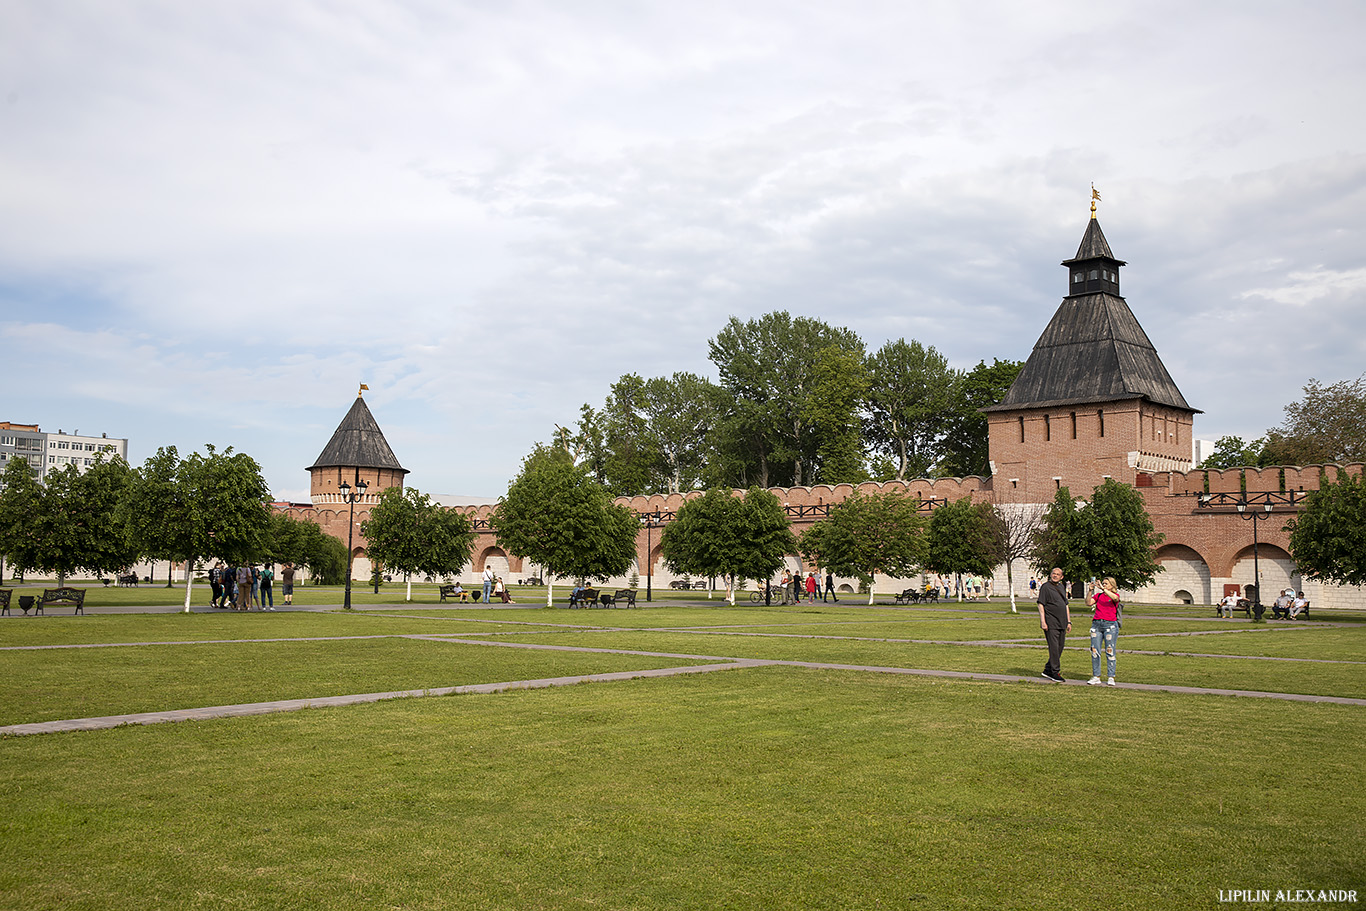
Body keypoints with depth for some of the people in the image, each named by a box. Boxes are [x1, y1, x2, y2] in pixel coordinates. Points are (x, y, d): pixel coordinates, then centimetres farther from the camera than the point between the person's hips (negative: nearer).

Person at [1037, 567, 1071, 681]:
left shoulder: (1062, 587, 17)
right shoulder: (1045, 587, -5)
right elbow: (1041, 605, -9)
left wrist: (1069, 621, 18)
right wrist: (1043, 621, -17)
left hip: (1062, 623, 7)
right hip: (1051, 623, -7)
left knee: (1060, 647, 8)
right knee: (1054, 647, -8)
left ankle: (1048, 670, 18)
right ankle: (1055, 672, -2)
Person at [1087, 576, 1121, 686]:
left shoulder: (1115, 595, 5)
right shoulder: (1098, 595, 14)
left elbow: (1115, 598, -20)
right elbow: (1089, 603, -1)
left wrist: (1103, 589, -21)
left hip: (1110, 624, -3)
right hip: (1096, 624, 3)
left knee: (1110, 651, -4)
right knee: (1095, 651, -1)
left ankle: (1111, 678, 3)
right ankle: (1096, 677, 4)